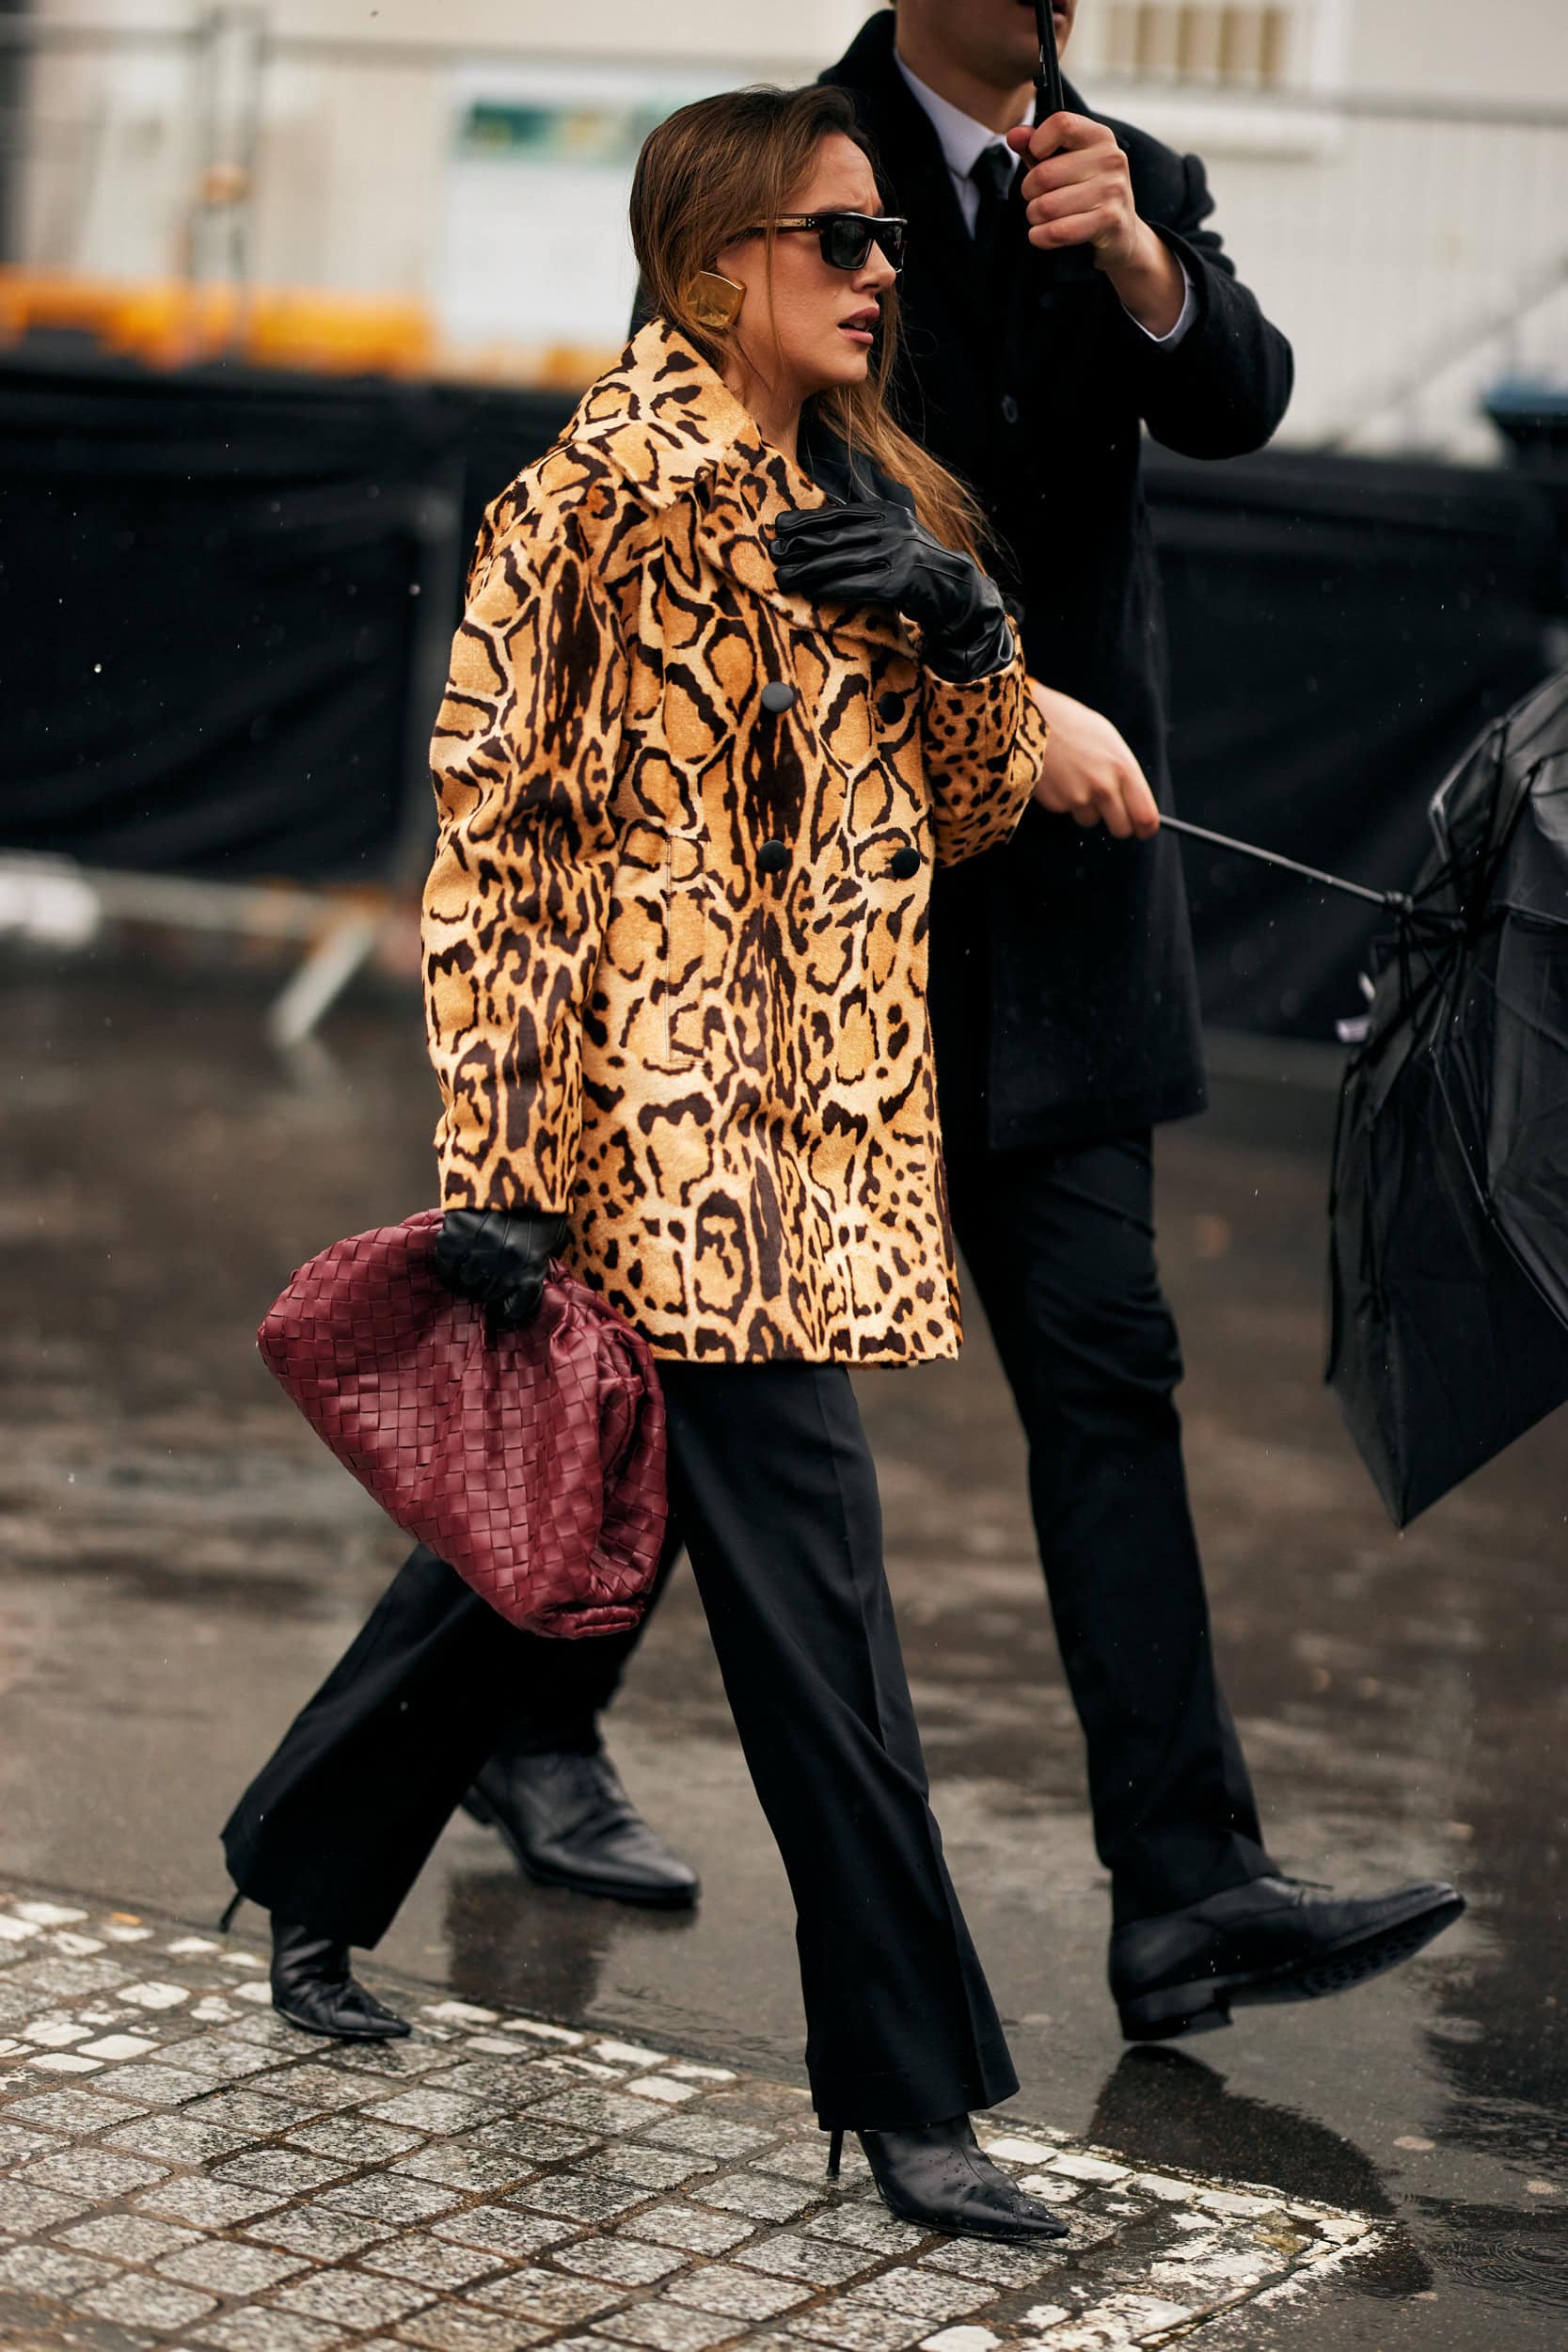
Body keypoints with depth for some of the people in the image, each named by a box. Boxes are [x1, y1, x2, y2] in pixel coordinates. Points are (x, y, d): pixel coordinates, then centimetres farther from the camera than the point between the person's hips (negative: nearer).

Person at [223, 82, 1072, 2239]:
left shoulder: (871, 499, 15)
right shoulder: (613, 486, -9)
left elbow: (978, 803, 17)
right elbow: (488, 817, -11)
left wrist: (964, 619, -4)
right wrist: (494, 1160, -16)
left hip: (819, 1130, 8)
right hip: (663, 1116, -8)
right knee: (809, 1576, -8)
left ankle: (309, 1871, 36)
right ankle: (909, 2089, 0)